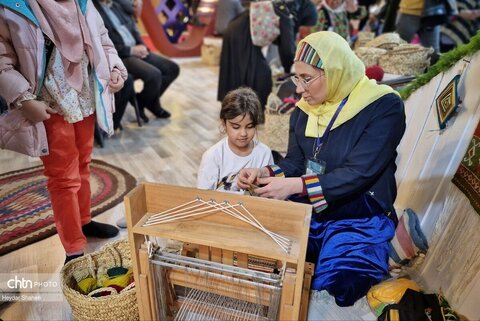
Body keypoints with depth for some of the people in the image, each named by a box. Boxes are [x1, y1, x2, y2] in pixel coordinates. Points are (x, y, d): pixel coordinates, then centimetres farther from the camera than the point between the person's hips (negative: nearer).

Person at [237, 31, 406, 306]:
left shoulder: (384, 106, -13)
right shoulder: (304, 110, 6)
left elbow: (357, 174, -21)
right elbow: (295, 163, 8)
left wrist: (295, 185, -26)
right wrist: (264, 174, -12)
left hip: (359, 218, -4)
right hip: (305, 212, 5)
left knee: (331, 291, -21)